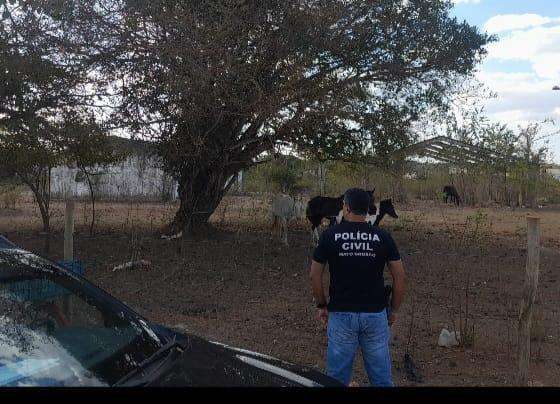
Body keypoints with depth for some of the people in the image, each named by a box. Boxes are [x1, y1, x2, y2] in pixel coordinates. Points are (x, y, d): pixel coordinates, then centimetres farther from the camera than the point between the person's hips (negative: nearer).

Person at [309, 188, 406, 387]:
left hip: (341, 313, -1)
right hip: (376, 314, 1)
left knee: (338, 377, 11)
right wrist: (395, 309, 11)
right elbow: (399, 276, -1)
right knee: (381, 376, 13)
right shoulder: (383, 237, -1)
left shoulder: (330, 235, -4)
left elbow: (315, 275, 0)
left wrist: (321, 305, 12)